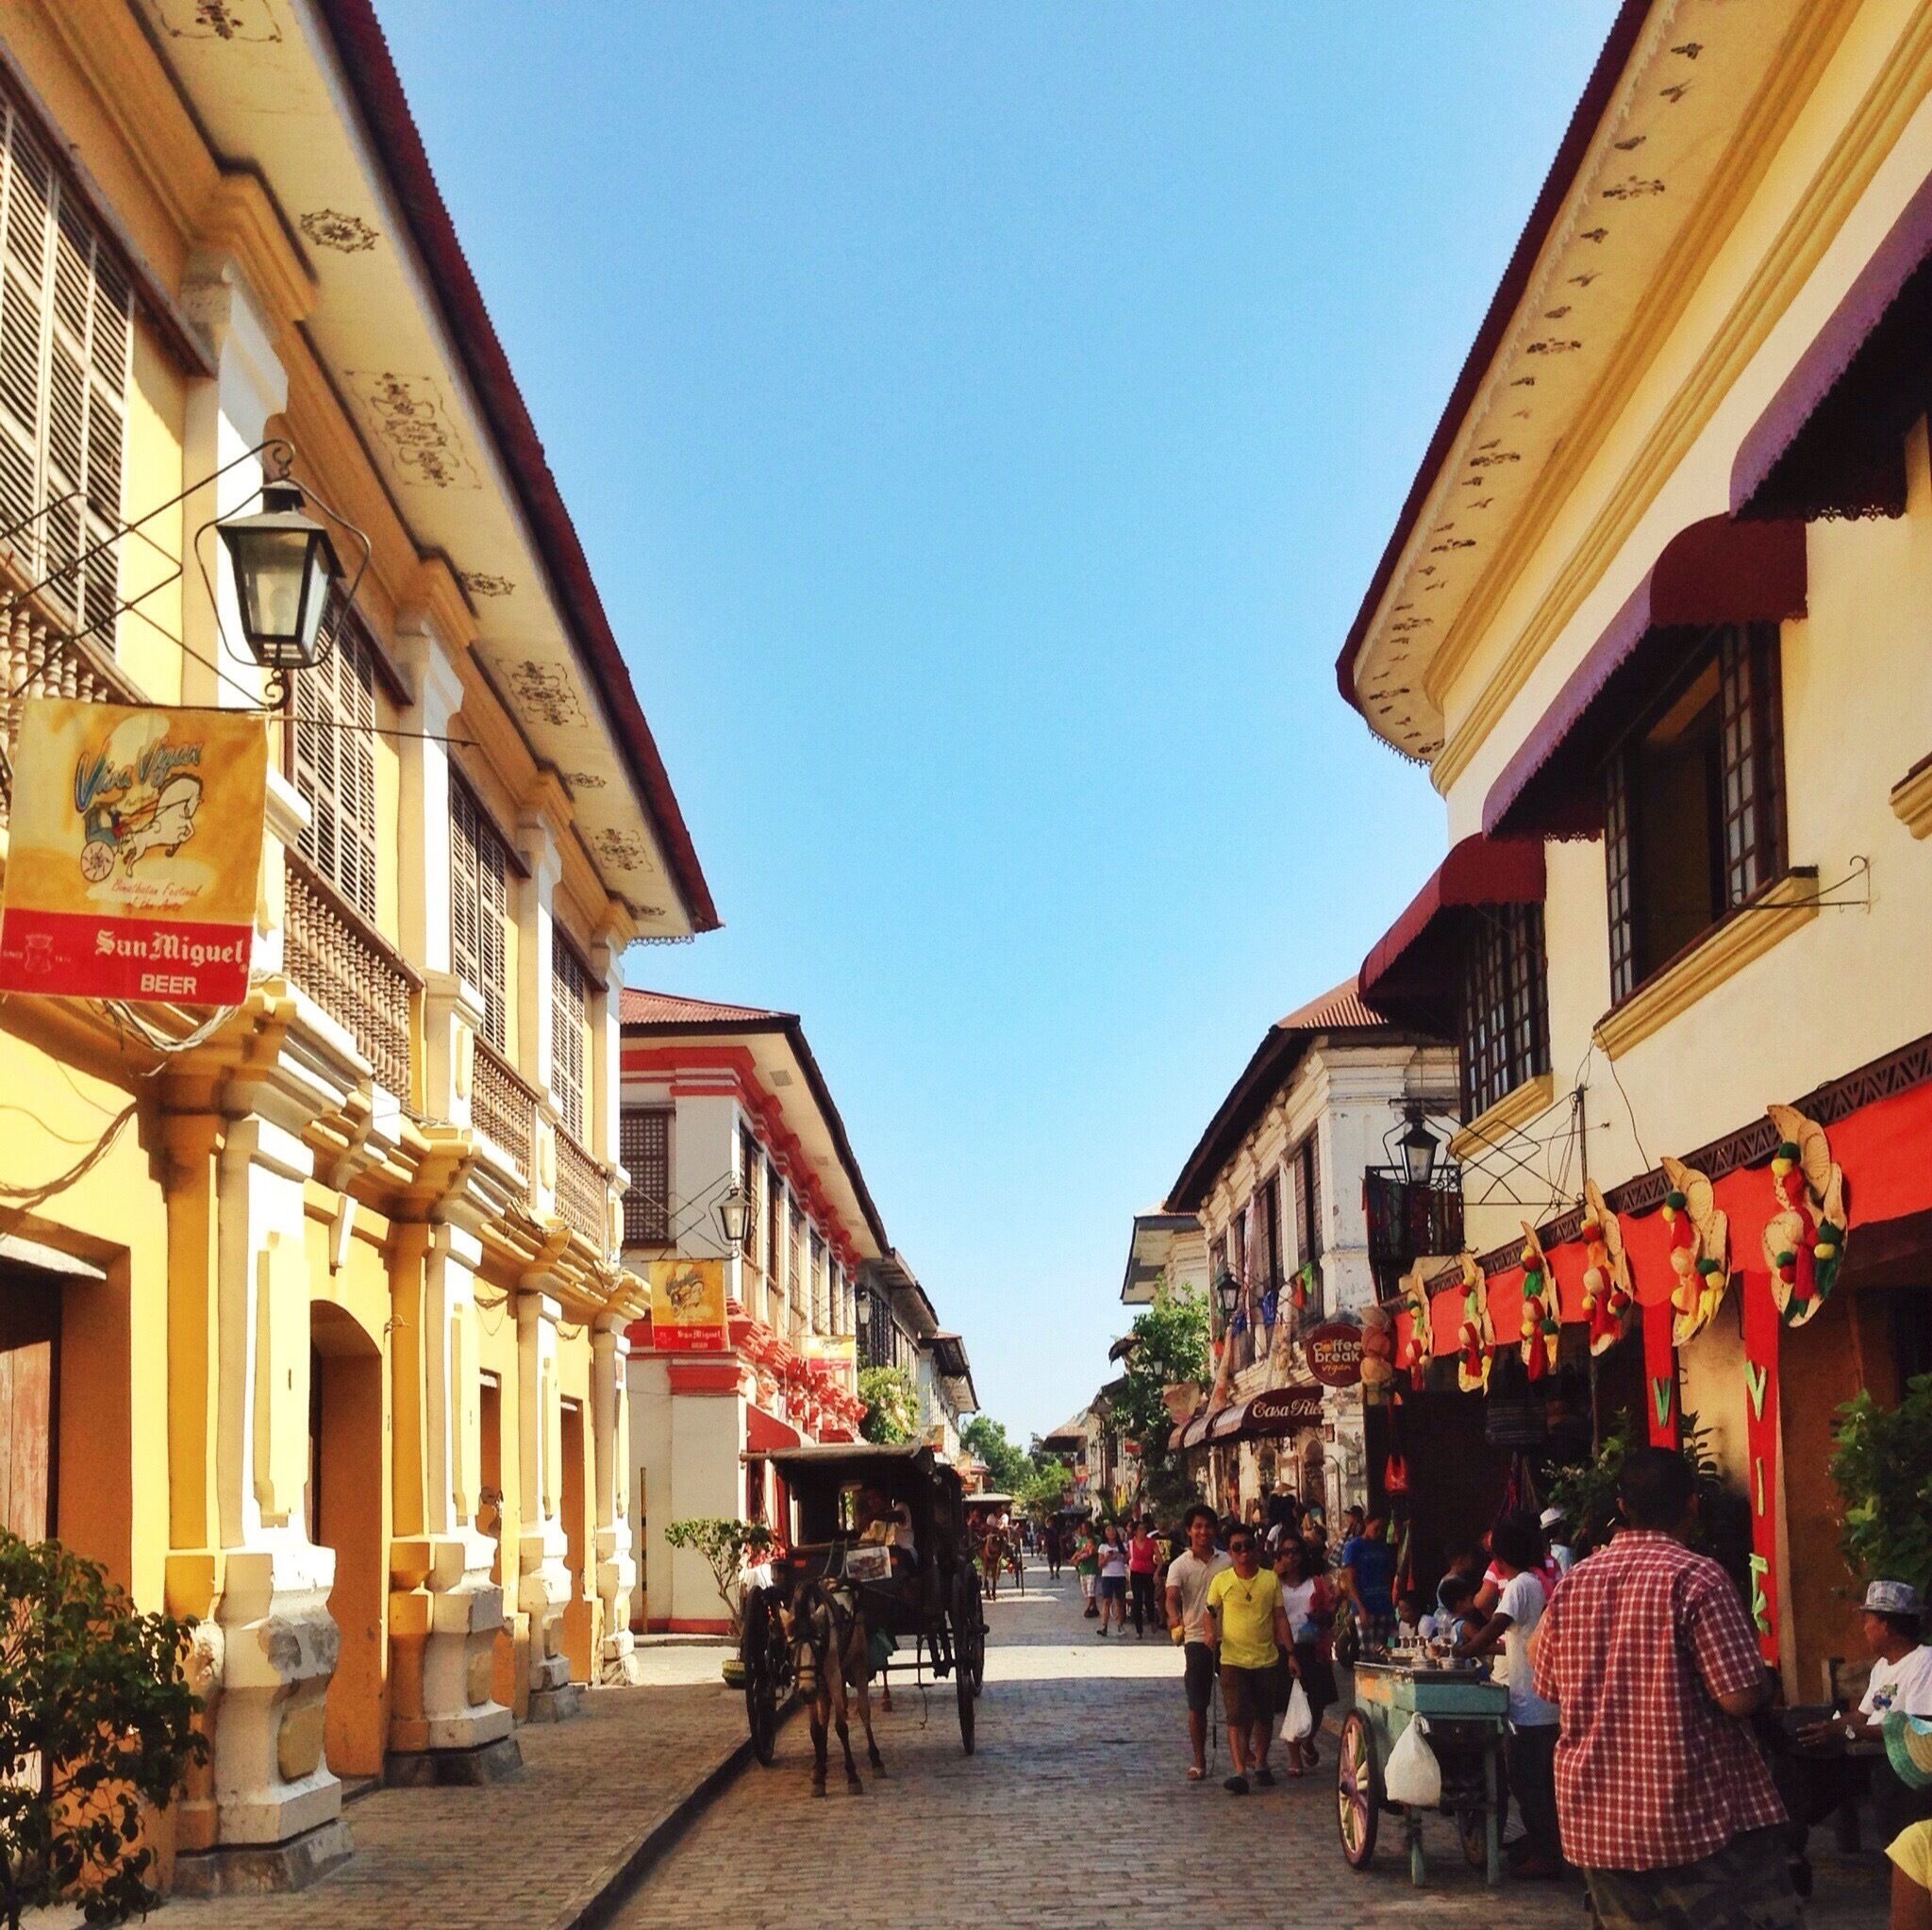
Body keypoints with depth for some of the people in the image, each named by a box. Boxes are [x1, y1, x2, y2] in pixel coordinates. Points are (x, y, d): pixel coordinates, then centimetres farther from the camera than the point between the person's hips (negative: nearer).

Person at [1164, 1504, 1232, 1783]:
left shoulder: (1226, 1561, 6)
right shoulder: (1180, 1565, -3)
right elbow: (1172, 1596, -19)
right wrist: (1174, 1616, -40)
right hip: (1197, 1639, -2)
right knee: (1197, 1705, 1)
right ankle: (1199, 1761, 11)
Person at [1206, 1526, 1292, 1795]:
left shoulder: (1270, 1579, 3)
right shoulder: (1221, 1581, -1)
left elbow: (1280, 1617, 6)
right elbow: (1210, 1613, 3)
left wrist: (1290, 1651, 2)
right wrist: (1212, 1634, -17)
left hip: (1265, 1658, 2)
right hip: (1233, 1659, -2)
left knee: (1264, 1716, 13)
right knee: (1237, 1716, -11)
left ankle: (1260, 1762, 31)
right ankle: (1239, 1771, -14)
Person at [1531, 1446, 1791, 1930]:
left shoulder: (1573, 1582, 5)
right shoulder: (1698, 1577, -12)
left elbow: (1548, 1689, 14)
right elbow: (1740, 1697, -16)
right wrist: (1765, 1682, 5)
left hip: (1597, 1819, 6)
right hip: (1695, 1814, -6)